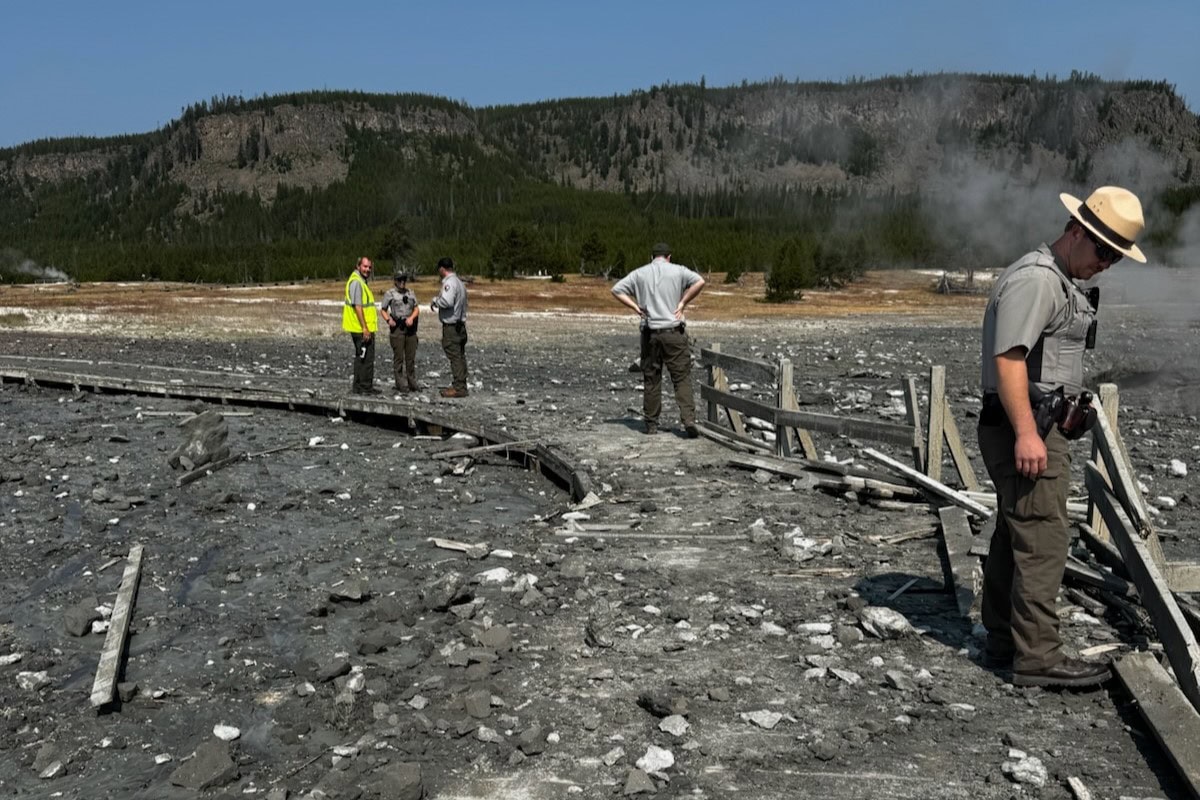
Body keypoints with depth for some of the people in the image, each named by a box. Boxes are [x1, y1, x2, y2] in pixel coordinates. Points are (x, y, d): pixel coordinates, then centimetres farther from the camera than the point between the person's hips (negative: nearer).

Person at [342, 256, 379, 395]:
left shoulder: (361, 281, 17)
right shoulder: (356, 282, -15)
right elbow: (357, 306, -21)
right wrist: (365, 328, -23)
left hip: (361, 329, 11)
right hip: (362, 329, -11)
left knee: (360, 357, 16)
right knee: (367, 357, -6)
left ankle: (358, 386, 22)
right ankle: (365, 387, -2)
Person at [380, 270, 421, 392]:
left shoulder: (411, 294, 13)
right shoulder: (389, 294, 1)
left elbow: (417, 309, 12)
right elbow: (383, 310, 3)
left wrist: (411, 318, -7)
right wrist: (388, 320, -14)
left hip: (410, 327, 4)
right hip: (397, 327, -4)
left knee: (411, 356, 5)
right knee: (398, 357, -2)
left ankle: (412, 381, 13)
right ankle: (401, 383, 2)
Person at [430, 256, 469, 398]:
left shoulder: (449, 283, -15)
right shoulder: (459, 282, 16)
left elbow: (447, 301, -29)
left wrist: (435, 301, -10)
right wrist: (438, 302, 15)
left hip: (451, 326, -10)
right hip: (460, 325, 10)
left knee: (455, 357, -7)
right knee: (460, 357, 12)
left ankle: (458, 388, -6)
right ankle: (460, 386, 18)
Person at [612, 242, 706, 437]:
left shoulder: (639, 273, 8)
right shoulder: (677, 270, 2)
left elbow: (616, 290, 6)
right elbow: (699, 282, -11)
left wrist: (636, 307, 4)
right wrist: (682, 303, -5)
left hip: (651, 333, 2)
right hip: (674, 332, -2)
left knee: (651, 380, 9)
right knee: (682, 378, 0)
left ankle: (651, 424, 13)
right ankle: (689, 419, -12)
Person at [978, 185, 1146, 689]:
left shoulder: (1060, 282, 20)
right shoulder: (1035, 278, -14)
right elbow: (1008, 358, -23)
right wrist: (1026, 434, -28)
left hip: (1037, 428, 11)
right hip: (1026, 430, -11)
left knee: (1013, 538, 14)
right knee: (1043, 541, -9)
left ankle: (1003, 641, 23)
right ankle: (1038, 657, -3)